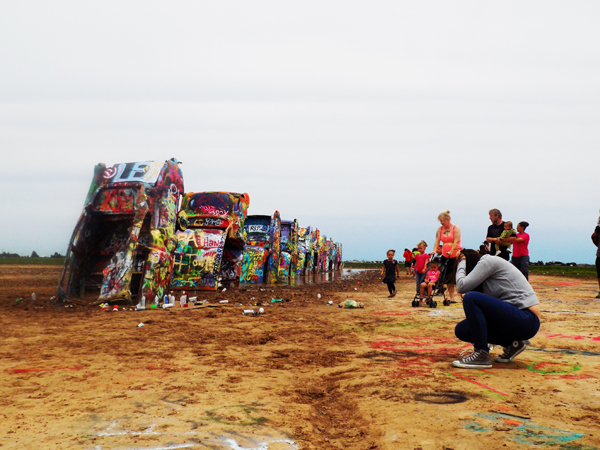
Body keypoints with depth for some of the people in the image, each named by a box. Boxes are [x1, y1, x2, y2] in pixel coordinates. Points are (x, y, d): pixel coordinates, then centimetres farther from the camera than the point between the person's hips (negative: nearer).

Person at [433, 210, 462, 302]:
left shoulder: (455, 228, -5)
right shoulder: (440, 229, 8)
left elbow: (456, 241, -15)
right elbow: (437, 240, 1)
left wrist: (451, 252, -27)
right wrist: (435, 250, -16)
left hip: (456, 255, -5)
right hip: (445, 256, 5)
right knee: (449, 277, 3)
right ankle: (451, 298, 6)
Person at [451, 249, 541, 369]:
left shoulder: (489, 261, -6)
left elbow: (462, 286, -15)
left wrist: (461, 263, 2)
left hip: (526, 321, -10)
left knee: (470, 298, -23)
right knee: (461, 330, 5)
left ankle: (482, 354, -19)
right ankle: (511, 343, 10)